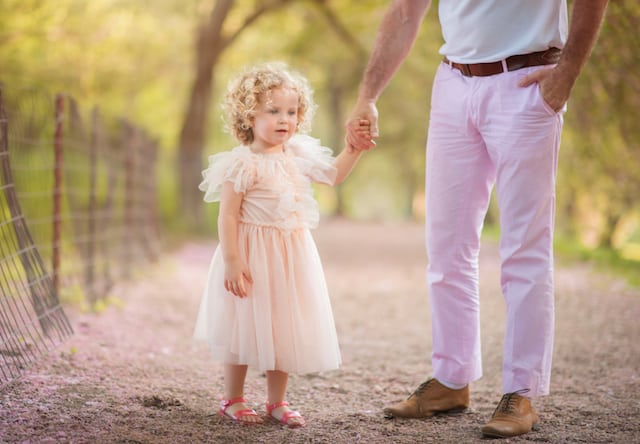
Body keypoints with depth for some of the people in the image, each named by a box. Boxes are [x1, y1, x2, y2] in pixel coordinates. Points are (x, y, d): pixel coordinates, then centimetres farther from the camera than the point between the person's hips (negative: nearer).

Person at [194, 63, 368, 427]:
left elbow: (334, 174, 20)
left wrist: (354, 148, 7)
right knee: (246, 325, 3)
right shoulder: (242, 164, -16)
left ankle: (277, 400, 22)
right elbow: (228, 216, -17)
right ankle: (233, 399, 19)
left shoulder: (299, 155, 5)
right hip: (252, 255, -6)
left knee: (285, 326, 10)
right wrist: (232, 261, -21)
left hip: (292, 254, 6)